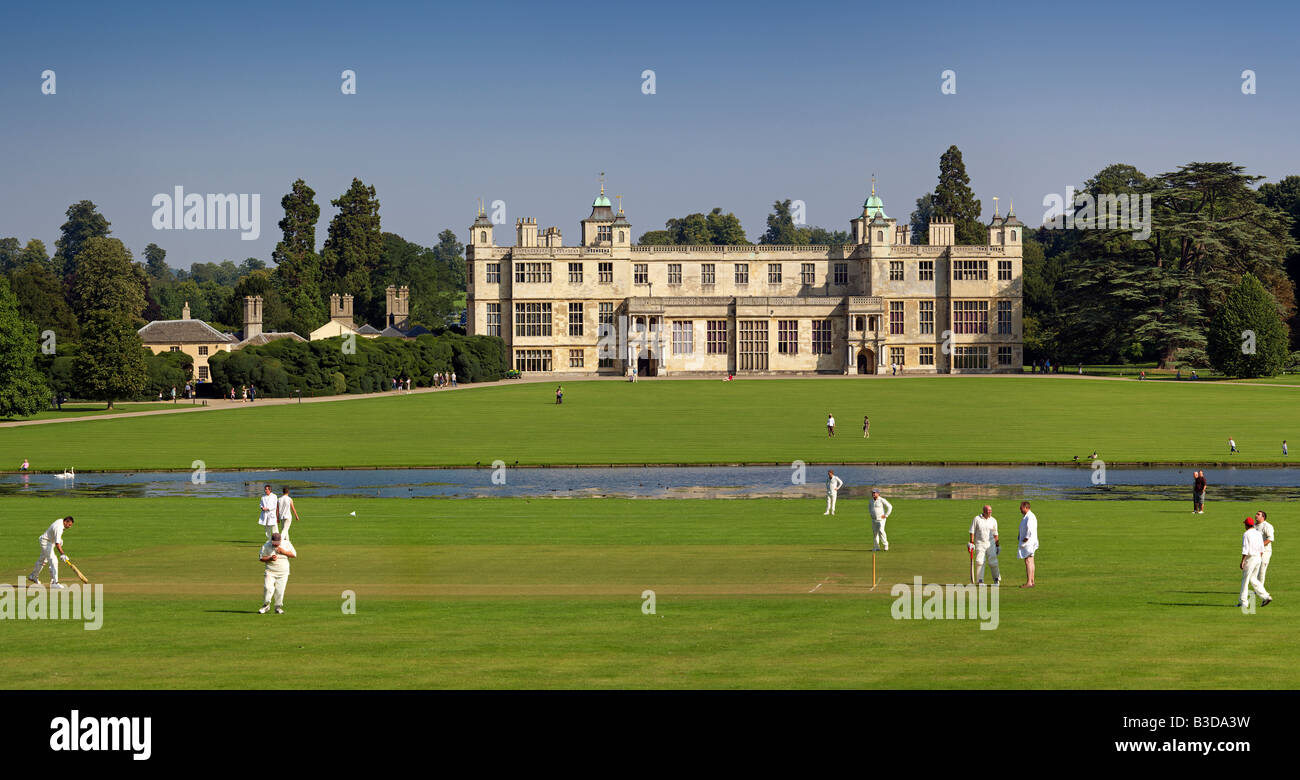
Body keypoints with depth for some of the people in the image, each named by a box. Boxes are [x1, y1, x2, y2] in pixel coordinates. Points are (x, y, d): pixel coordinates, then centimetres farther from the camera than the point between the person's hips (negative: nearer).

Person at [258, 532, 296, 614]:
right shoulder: (266, 546, -3)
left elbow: (294, 555, 1)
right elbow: (261, 558, 1)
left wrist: (284, 552, -13)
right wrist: (270, 558, -17)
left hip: (283, 573, 1)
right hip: (270, 572, -1)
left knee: (280, 590, -3)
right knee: (268, 588, -13)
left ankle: (278, 607, 10)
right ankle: (266, 605, 4)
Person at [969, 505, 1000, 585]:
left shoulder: (993, 520, 7)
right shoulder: (977, 519, 1)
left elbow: (995, 534, 11)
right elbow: (972, 531, 3)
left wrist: (997, 545, 8)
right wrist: (971, 542, -4)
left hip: (991, 543, 1)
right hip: (980, 544, -1)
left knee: (993, 562, -4)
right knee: (979, 562, -7)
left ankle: (996, 579, 10)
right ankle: (980, 580, -2)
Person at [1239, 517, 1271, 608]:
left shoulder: (1246, 534, -13)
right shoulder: (1258, 533, 9)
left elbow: (1245, 550, -18)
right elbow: (1261, 549, 12)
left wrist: (1242, 561, -16)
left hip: (1250, 558, -7)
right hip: (1258, 558, 7)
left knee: (1245, 579, 2)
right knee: (1253, 579, 15)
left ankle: (1243, 601, 5)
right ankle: (1265, 596, 3)